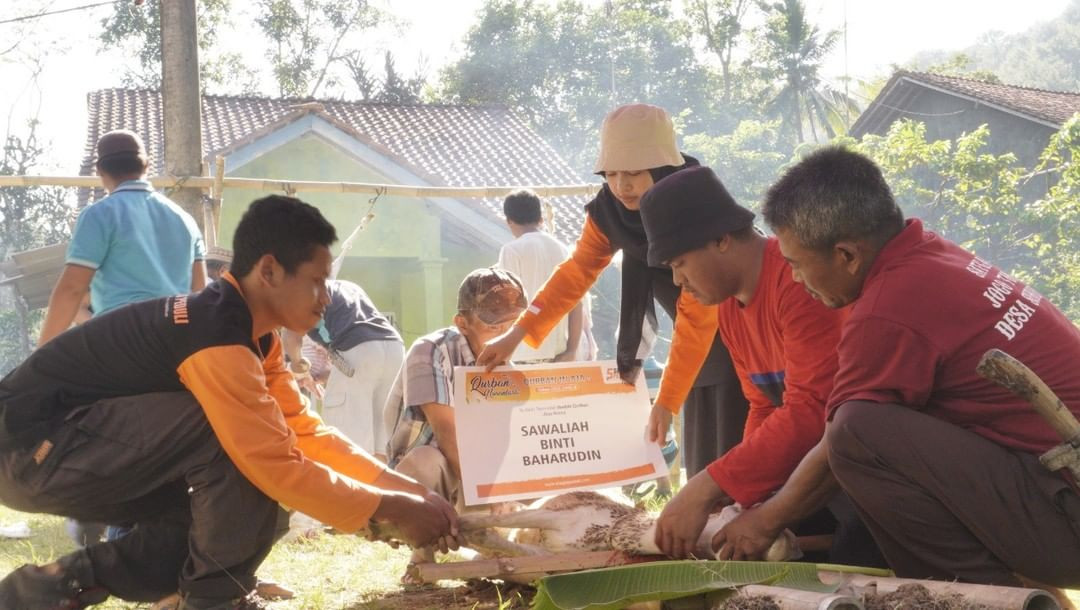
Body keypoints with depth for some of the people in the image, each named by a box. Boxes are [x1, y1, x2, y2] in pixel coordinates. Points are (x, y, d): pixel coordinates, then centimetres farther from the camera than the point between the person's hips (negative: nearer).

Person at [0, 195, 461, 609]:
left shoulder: (251, 334, 6)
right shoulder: (218, 338, -25)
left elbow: (304, 432, 7)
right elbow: (278, 466, -26)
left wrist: (405, 488, -1)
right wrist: (389, 509, -18)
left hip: (73, 445, 10)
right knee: (233, 441, -24)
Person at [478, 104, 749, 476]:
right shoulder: (609, 208, -9)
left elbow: (697, 316, -29)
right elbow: (576, 272, -4)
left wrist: (667, 401, -31)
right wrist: (516, 335, -14)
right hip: (698, 348, 6)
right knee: (701, 463, 7)